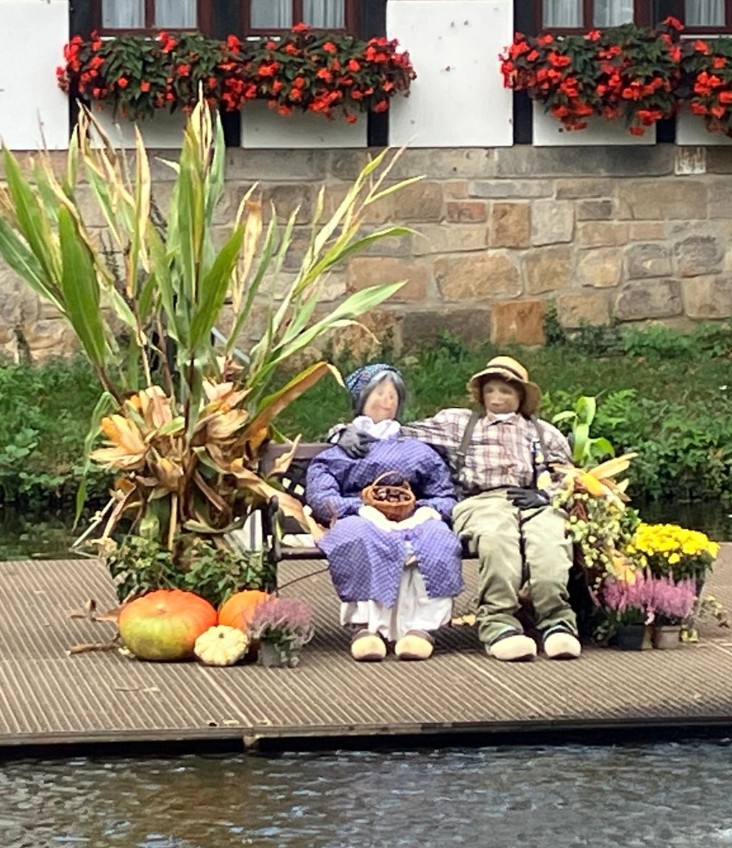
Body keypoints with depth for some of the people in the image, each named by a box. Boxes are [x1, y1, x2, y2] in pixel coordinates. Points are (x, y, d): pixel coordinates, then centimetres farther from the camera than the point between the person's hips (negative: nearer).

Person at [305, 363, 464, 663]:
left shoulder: (418, 451, 36)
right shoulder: (336, 454, 28)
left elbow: (446, 497, 22)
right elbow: (320, 496, 7)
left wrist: (428, 511, -4)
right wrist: (363, 509, -13)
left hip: (411, 519, 2)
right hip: (359, 518, -2)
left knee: (435, 538, -37)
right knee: (359, 538, -41)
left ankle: (421, 625, -50)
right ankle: (365, 624, -51)